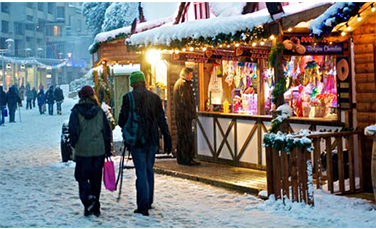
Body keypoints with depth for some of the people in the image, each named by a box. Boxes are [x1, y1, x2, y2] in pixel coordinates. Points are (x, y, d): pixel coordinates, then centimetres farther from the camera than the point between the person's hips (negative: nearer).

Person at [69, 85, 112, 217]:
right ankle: (95, 207, 14)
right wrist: (108, 150, 12)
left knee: (82, 177, 7)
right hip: (99, 150, 3)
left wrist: (74, 144, 12)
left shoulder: (76, 111, -5)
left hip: (82, 150, -3)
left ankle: (88, 197, -19)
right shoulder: (99, 111, 3)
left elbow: (73, 131, -6)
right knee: (96, 179, 11)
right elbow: (107, 131, 5)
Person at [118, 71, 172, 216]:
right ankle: (148, 202, 26)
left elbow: (122, 120, -5)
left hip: (137, 140, -4)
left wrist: (126, 128, 17)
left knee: (141, 172, -1)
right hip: (152, 140, 4)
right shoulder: (155, 97, 4)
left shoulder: (129, 97, -7)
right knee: (149, 170, 16)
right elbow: (162, 121, 5)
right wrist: (167, 139, 10)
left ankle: (143, 206, -1)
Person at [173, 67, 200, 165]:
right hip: (185, 114, -10)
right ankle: (187, 159, -7)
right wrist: (191, 112, -15)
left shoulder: (178, 83, 20)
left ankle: (181, 158, 17)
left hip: (179, 115, 10)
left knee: (182, 136, 12)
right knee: (187, 137, -8)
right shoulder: (183, 84, -12)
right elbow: (185, 100, -19)